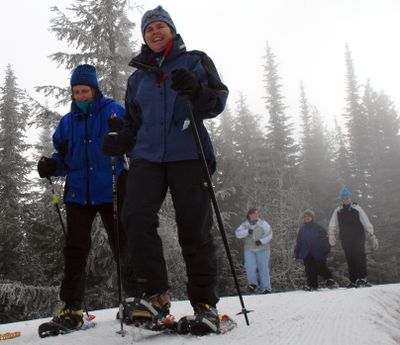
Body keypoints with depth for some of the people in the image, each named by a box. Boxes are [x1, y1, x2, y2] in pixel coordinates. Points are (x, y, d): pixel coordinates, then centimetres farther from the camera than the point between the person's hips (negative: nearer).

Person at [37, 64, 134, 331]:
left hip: (111, 190, -3)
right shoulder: (67, 121, 14)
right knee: (75, 248, 1)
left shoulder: (113, 110, 1)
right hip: (78, 192, 4)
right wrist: (52, 166, -4)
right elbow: (64, 159, 16)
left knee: (122, 244, 2)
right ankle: (72, 308, 6)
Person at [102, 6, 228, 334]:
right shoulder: (138, 77, 23)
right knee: (136, 217, -17)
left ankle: (205, 303, 4)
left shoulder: (195, 61, 13)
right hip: (147, 156, 3)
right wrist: (121, 141, 4)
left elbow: (218, 100, 3)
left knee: (195, 229, -5)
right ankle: (154, 294, -6)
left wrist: (196, 91, -19)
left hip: (188, 154, -3)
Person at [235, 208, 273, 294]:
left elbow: (269, 235, -8)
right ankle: (253, 284, 0)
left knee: (263, 268, -2)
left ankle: (265, 289, 4)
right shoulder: (244, 225, 3)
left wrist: (261, 241, -25)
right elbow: (238, 234, -11)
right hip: (249, 250, 2)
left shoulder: (263, 224, -3)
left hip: (263, 249, -2)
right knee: (250, 267, -16)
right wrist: (247, 231, -28)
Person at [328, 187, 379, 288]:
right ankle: (353, 281, 7)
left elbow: (366, 223, 2)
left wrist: (372, 237, 0)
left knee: (360, 256, -15)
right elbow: (332, 225, 9)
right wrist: (331, 236, -6)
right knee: (350, 260, 2)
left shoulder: (357, 209, -1)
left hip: (358, 237, -2)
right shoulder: (338, 211, 6)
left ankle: (362, 278, -12)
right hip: (345, 240, 2)